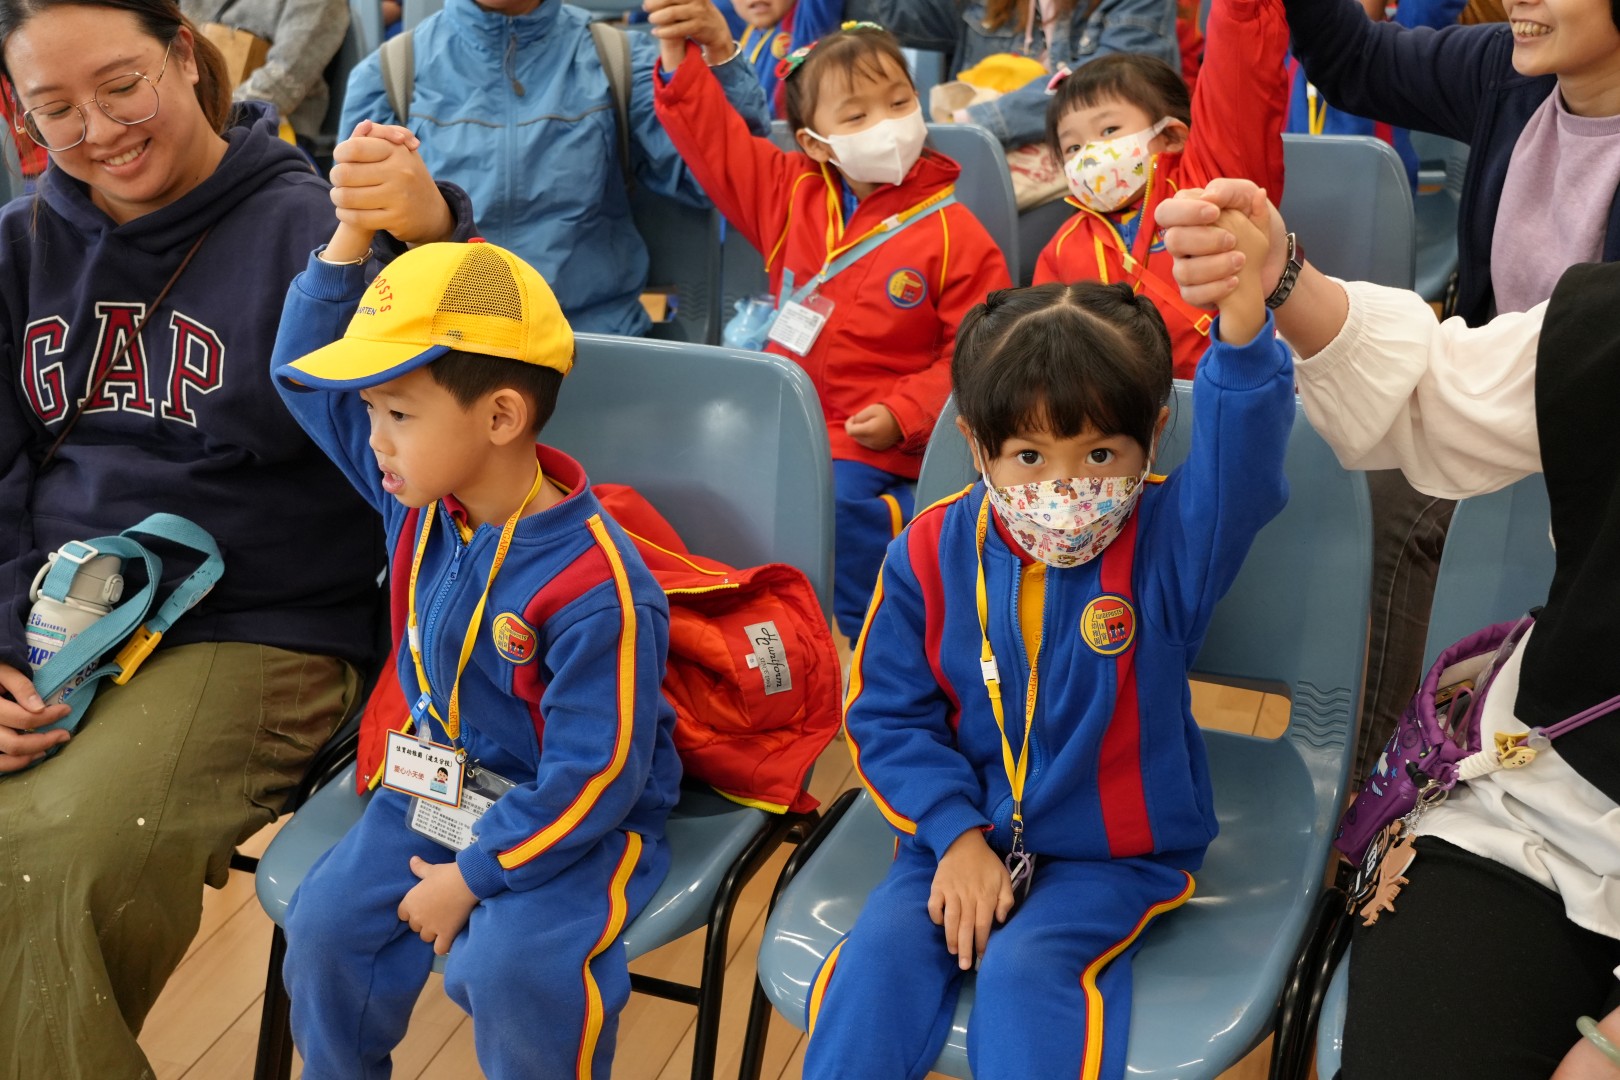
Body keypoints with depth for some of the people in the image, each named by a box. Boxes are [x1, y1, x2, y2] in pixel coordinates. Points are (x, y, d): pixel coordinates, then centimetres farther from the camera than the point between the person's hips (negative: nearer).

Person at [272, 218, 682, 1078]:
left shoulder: (593, 589, -29)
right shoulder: (418, 496, -6)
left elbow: (589, 781, -24)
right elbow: (302, 374, 4)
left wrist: (470, 878, -17)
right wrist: (350, 235, -8)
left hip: (578, 820, -7)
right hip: (441, 788, 7)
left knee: (513, 972, -29)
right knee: (326, 926, -7)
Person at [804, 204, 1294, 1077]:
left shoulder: (1169, 538, -14)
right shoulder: (931, 554, -7)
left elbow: (1240, 463, -38)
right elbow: (890, 715, 2)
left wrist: (1242, 316, -56)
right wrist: (955, 834, -10)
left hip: (1117, 849, -2)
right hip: (967, 832, 3)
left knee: (1025, 967, -24)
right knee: (882, 950, -18)